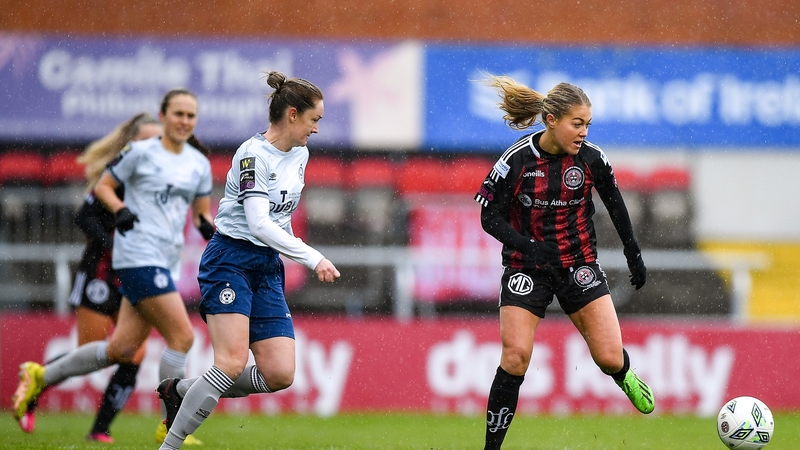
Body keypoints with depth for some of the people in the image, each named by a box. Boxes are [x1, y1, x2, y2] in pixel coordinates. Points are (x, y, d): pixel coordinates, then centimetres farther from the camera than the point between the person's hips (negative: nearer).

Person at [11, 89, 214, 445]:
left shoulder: (199, 164, 14)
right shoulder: (142, 152, -4)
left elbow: (201, 211, 21)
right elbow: (103, 185, 4)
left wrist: (207, 226, -1)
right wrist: (119, 209, -15)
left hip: (165, 263, 7)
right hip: (138, 257, -7)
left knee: (121, 350, 7)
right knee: (182, 336, -14)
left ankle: (41, 376, 21)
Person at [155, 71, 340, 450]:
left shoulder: (299, 154, 12)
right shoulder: (253, 154, -14)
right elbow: (259, 223, -24)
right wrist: (313, 259, -27)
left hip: (269, 268, 8)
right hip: (231, 259, -8)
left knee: (280, 375, -6)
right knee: (233, 363, -22)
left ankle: (182, 391, 12)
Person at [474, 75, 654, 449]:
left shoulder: (591, 159, -8)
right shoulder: (517, 160, -15)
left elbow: (615, 205, 9)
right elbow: (489, 217, -10)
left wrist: (634, 255, 14)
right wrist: (528, 247, -24)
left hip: (579, 263, 2)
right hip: (527, 266, -2)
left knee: (609, 358, -8)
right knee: (515, 357, -14)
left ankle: (626, 377, 31)